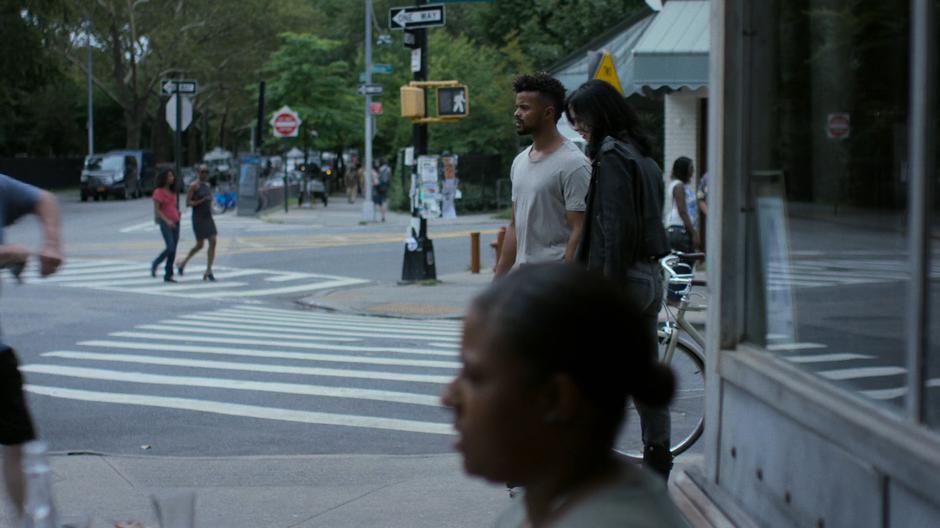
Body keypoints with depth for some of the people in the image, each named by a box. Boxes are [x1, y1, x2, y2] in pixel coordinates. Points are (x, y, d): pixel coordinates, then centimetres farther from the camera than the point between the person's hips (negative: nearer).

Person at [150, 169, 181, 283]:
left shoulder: (172, 191, 14)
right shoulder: (158, 192, -6)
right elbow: (156, 210, -11)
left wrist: (177, 212, 5)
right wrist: (167, 221, -22)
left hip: (175, 223, 6)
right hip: (165, 223, -6)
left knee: (173, 251, 2)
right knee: (170, 248, -19)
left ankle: (168, 275, 6)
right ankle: (155, 265, 3)